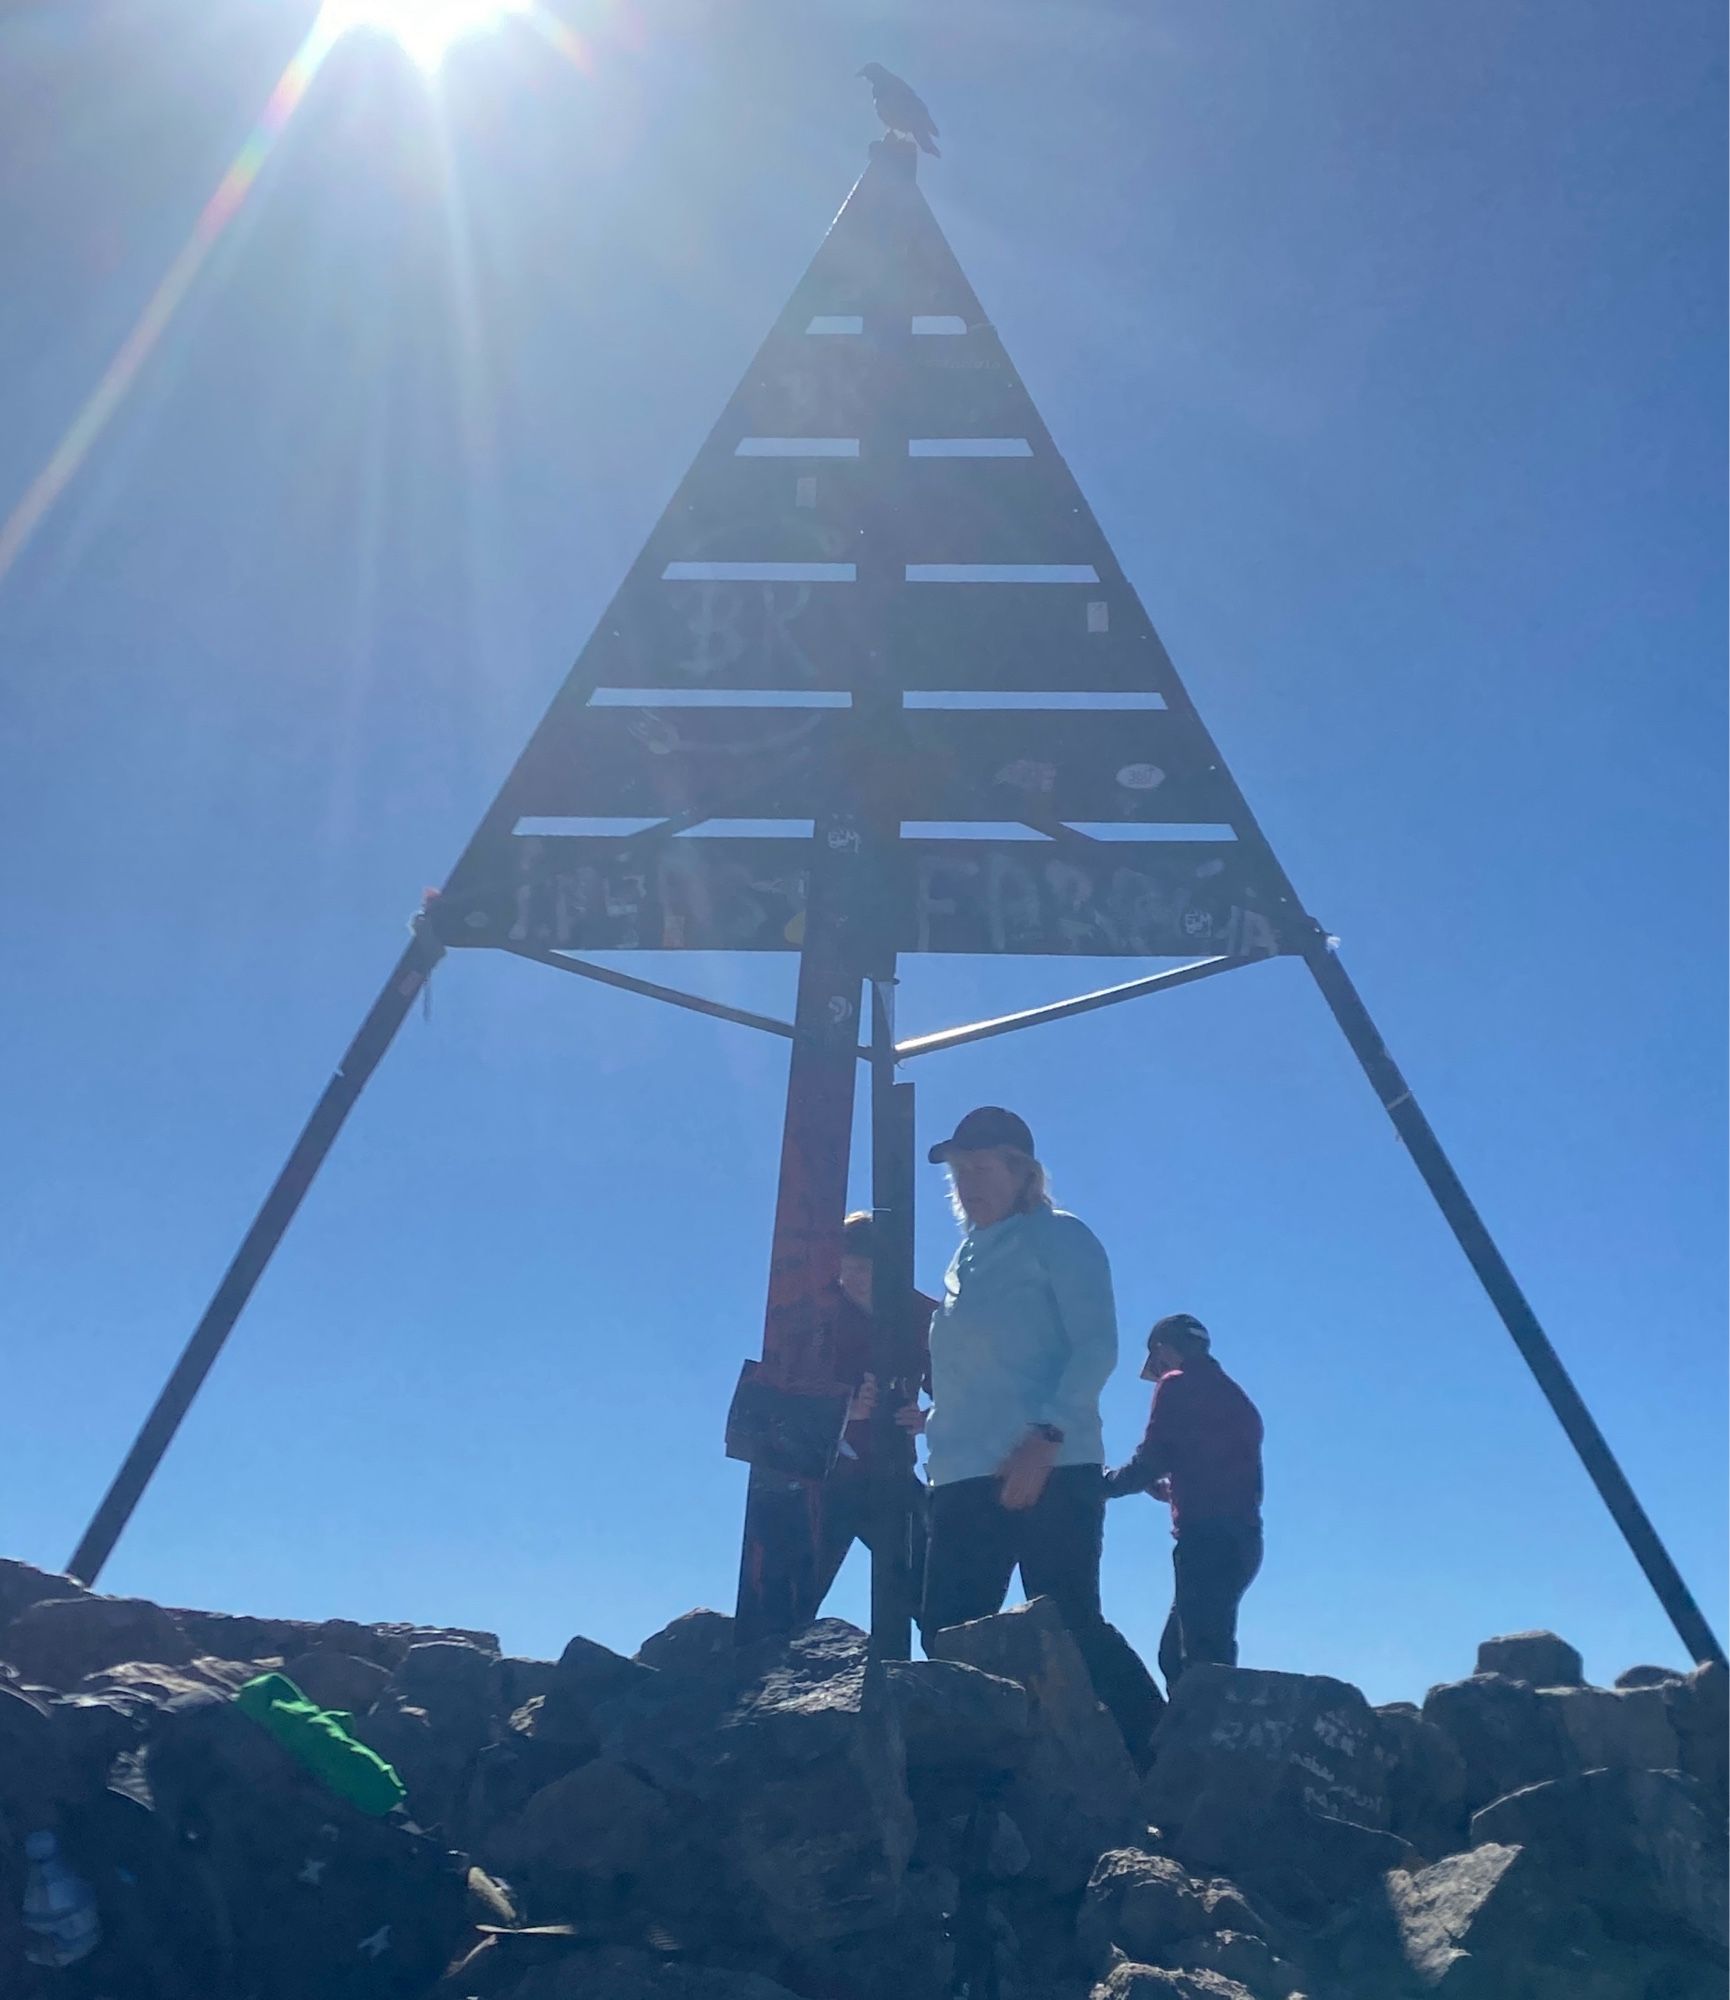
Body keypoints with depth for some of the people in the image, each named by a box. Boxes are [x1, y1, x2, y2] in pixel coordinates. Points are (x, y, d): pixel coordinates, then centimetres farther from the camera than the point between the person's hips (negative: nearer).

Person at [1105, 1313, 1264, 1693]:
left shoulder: (1178, 1385, -2)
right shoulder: (1234, 1398, 23)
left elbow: (1149, 1463, -7)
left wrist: (1105, 1484, 9)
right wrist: (1170, 1488, 31)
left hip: (1206, 1537, -9)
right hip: (1241, 1537, 9)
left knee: (1204, 1658, -14)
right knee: (1175, 1652, 12)